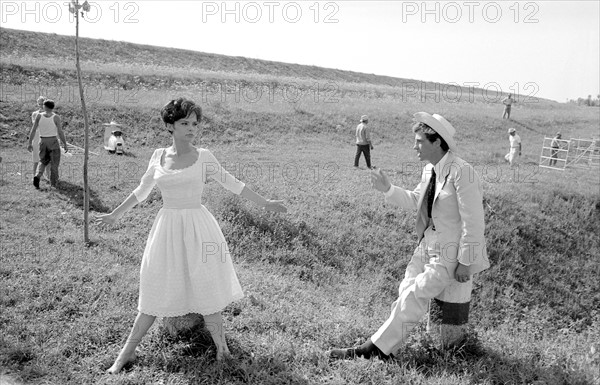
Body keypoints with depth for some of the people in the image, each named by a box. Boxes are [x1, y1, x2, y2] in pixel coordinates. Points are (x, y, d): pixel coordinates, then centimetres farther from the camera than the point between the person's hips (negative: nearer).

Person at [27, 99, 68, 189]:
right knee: (54, 163, 10)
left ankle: (37, 176, -6)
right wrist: (65, 144, -2)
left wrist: (30, 143, 3)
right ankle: (54, 184, 11)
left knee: (43, 162, 19)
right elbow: (60, 132, -12)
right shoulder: (56, 117, -11)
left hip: (43, 142, 2)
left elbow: (33, 130, -4)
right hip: (53, 141, -2)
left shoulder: (39, 116, -5)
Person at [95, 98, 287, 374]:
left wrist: (264, 203, 7)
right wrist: (115, 215, 25)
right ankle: (128, 351, 24)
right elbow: (141, 191, 17)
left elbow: (232, 184, 5)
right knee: (155, 292, 9)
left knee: (207, 289, 4)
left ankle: (221, 346, 23)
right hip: (167, 226, 2)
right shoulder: (158, 157, 3)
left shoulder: (203, 157, -3)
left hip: (197, 227, -2)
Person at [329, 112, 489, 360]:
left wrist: (465, 262, -17)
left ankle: (378, 348, 3)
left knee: (413, 297, -7)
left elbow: (473, 222, -20)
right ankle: (381, 347, 15)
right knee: (406, 293, 7)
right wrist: (388, 189, 3)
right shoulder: (429, 170, 5)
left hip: (450, 254, -8)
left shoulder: (462, 172, -21)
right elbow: (415, 201, 18)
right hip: (427, 246, 8)